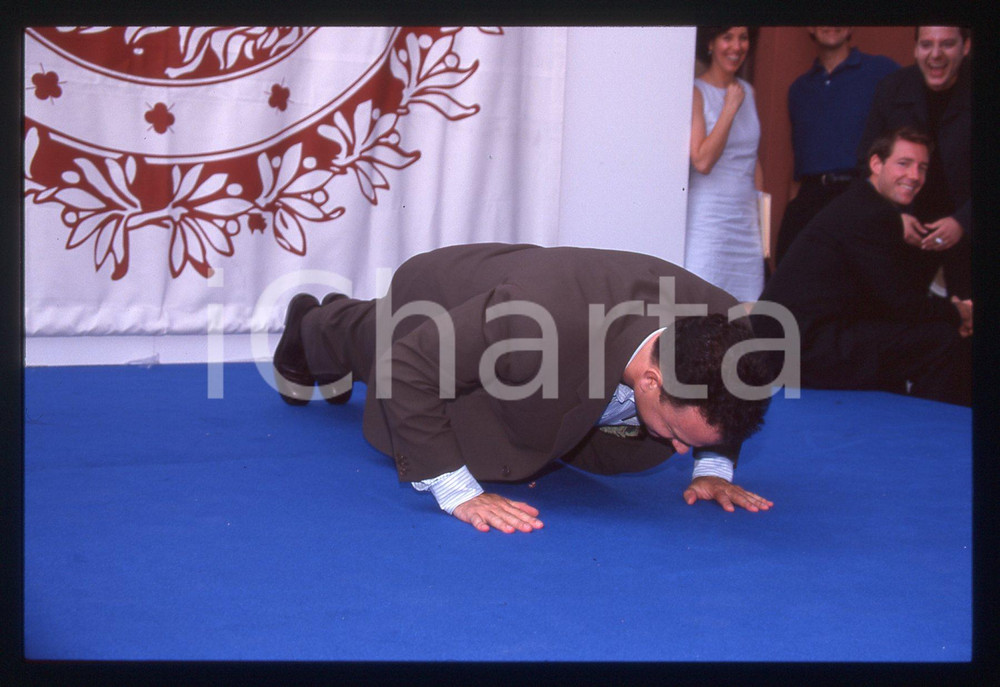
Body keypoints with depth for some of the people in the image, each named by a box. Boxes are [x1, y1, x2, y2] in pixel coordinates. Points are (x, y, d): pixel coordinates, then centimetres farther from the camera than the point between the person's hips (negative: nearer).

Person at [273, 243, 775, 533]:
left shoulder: (727, 326, -36)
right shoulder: (545, 325, -55)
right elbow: (407, 366, -45)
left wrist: (714, 466, -19)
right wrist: (457, 492, -47)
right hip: (437, 302, -6)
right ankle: (314, 326, 68)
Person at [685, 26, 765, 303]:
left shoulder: (747, 91, 14)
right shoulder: (696, 92, -5)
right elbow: (702, 161, -15)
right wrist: (730, 108, -14)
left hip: (746, 218, 6)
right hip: (708, 217, -6)